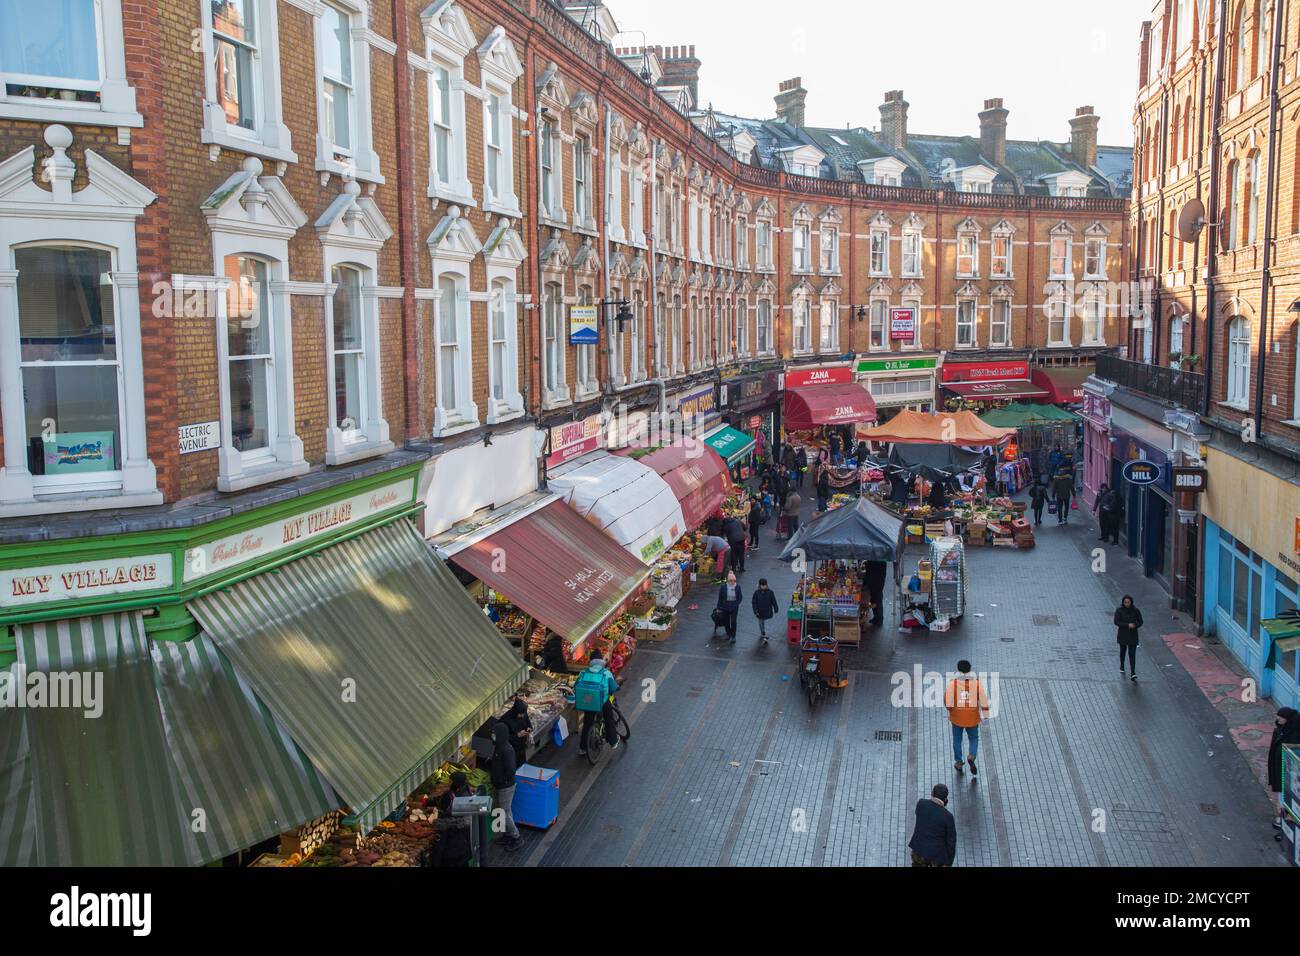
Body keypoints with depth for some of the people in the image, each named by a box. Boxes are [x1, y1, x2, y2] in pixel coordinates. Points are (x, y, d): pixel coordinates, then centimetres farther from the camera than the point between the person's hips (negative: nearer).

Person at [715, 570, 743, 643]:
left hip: (734, 607, -1)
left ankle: (733, 636, 6)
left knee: (733, 621, -4)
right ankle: (728, 634, 34)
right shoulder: (723, 587, -12)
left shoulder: (737, 587, -9)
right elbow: (720, 598, -4)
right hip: (725, 607, 1)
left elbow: (740, 597, 1)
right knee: (727, 621, 14)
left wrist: (736, 604, -9)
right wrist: (719, 607, 0)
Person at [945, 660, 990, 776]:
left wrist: (949, 711, 6)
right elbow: (983, 700, -7)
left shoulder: (953, 683, -14)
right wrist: (985, 715, 3)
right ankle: (972, 756, -5)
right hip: (972, 718, 1)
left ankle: (958, 762, 24)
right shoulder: (977, 683, -10)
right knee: (973, 738, 19)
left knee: (957, 739, 18)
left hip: (957, 717, -1)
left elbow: (948, 700, -13)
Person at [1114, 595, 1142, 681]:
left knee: (1132, 654, -7)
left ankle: (1133, 673, -11)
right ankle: (1122, 666, 43)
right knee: (1123, 651, 18)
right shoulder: (1119, 610, -8)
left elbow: (1140, 622, 0)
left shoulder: (1135, 610, -6)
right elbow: (1116, 622, -13)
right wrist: (1128, 625, -22)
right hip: (1122, 635, 1)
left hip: (1133, 635, -1)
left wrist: (1134, 626, -19)